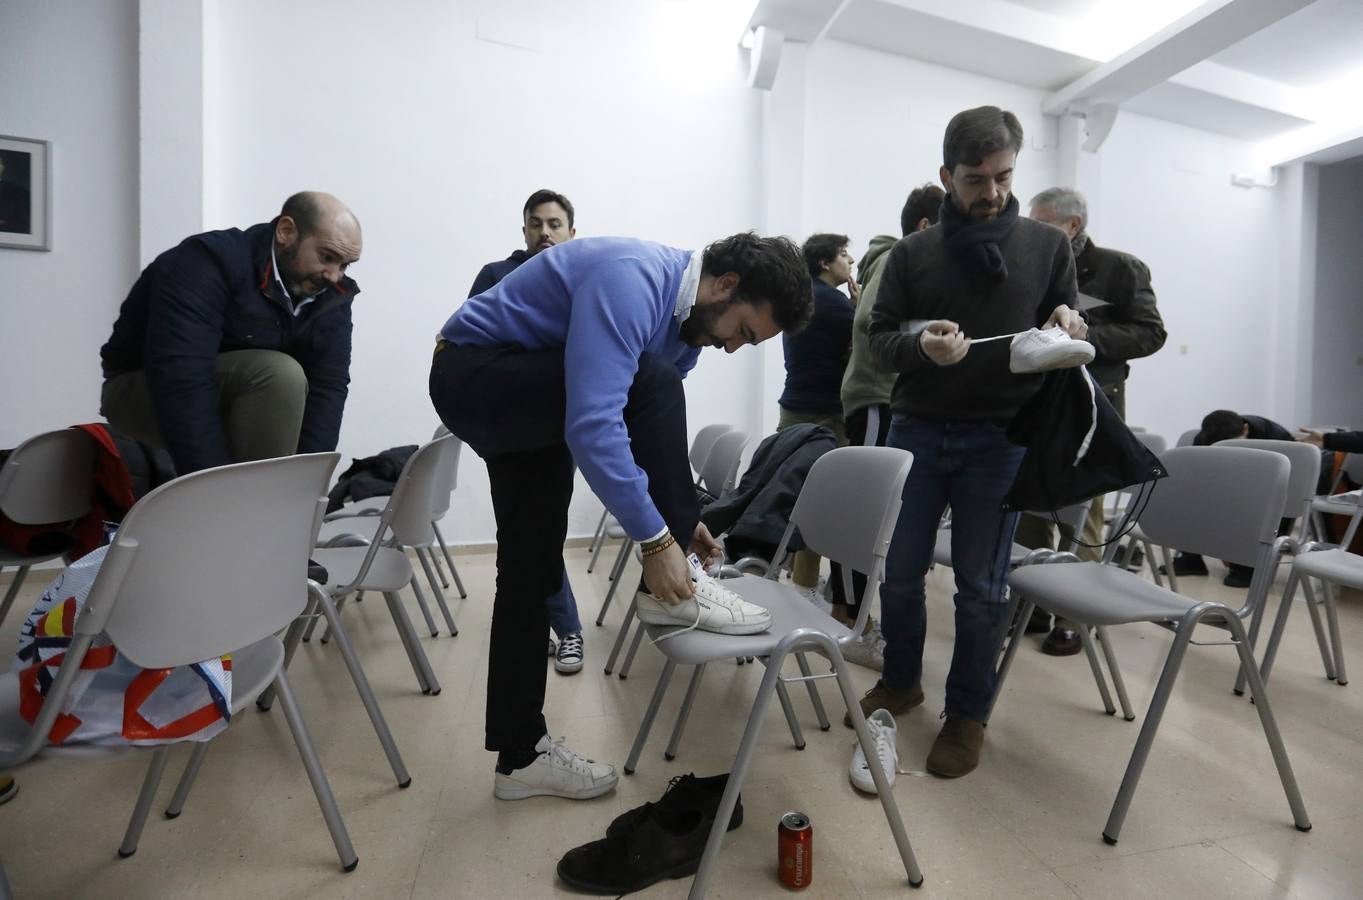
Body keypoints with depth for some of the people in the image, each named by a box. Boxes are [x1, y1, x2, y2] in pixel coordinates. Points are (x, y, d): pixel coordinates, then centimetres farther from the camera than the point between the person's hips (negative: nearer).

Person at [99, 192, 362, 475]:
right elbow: (180, 381, -35)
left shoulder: (331, 295, -9)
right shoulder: (207, 263, -26)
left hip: (231, 399, 7)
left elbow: (328, 385, -17)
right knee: (280, 374, -29)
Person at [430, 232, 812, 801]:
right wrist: (655, 538, -34)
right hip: (473, 375, -9)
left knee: (531, 568, 7)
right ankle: (671, 592, -16)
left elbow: (651, 430, 11)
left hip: (526, 400, 9)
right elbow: (592, 424, -39)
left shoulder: (687, 318, 1)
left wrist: (678, 516, 4)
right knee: (652, 381, -28)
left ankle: (521, 753, 19)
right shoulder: (631, 282, -29)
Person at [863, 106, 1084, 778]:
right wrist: (920, 344, -19)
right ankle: (901, 680, 33)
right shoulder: (912, 253, 6)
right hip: (917, 431, 1)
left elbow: (1065, 334, 12)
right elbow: (879, 339, 3)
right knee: (899, 571, 9)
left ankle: (967, 714, 25)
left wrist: (1067, 330, -11)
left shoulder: (1049, 247, 7)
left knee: (981, 585, 6)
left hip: (1000, 438, -1)